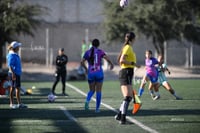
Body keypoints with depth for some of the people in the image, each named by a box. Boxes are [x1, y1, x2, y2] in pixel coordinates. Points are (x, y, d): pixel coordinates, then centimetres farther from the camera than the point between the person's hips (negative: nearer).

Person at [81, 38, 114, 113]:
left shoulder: (87, 52, 5)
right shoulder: (100, 51, -2)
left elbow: (82, 62, 0)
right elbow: (107, 58, -14)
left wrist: (86, 69, 17)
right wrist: (111, 64, 5)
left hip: (90, 73, 2)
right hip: (99, 73, -2)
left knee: (91, 90, 14)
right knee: (98, 91, 7)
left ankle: (87, 101, -16)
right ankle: (97, 108, 4)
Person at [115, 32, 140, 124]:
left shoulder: (126, 47, 17)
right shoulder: (128, 48, -11)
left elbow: (119, 59, 25)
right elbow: (121, 61, -20)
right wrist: (133, 63, -20)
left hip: (123, 72, 10)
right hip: (127, 72, -10)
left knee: (129, 97, 13)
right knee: (127, 97, -16)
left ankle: (119, 115, 18)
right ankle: (122, 118, -22)